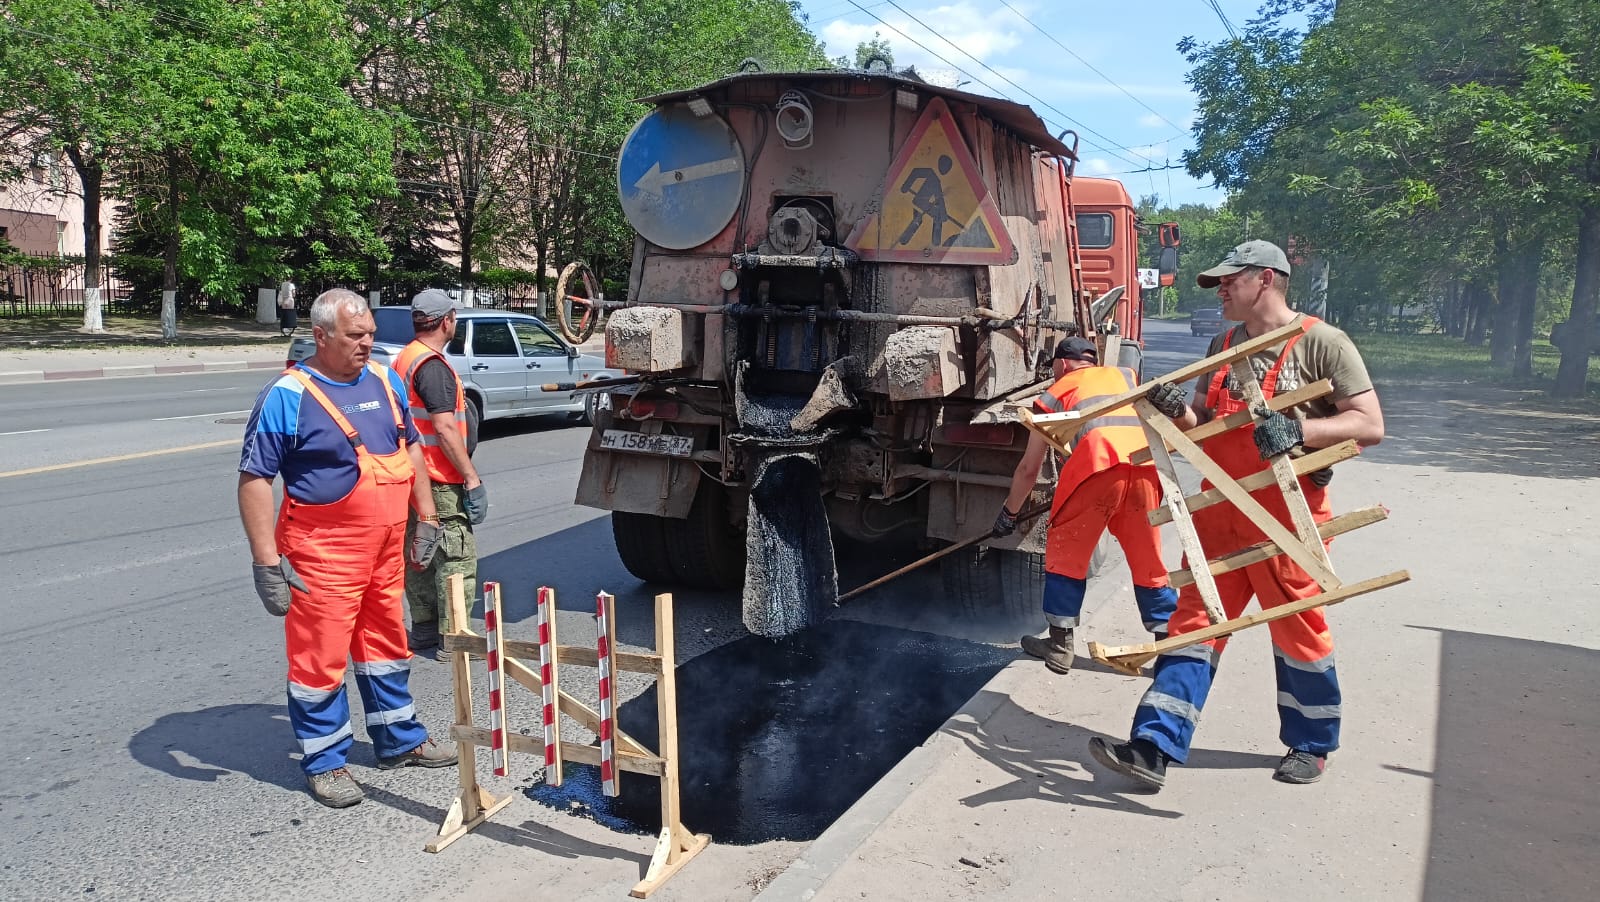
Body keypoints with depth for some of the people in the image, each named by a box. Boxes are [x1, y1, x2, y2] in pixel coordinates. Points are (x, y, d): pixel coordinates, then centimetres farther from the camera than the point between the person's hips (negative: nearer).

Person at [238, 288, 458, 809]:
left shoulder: (384, 381, 6)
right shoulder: (287, 396, -13)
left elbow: (410, 450, 15)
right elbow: (254, 478, -13)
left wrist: (426, 520, 12)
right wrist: (267, 562, -16)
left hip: (385, 548, 6)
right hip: (324, 553, -6)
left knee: (386, 646, 18)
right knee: (320, 657, 3)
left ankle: (400, 740, 34)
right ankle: (325, 762, 20)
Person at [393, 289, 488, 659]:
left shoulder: (403, 360, 13)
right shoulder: (433, 366, -17)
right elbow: (445, 427, -24)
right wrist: (472, 477, -21)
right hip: (440, 480, -10)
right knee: (456, 559, -3)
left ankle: (423, 631, 25)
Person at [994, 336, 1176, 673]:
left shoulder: (1056, 392, 25)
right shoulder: (1126, 376, 33)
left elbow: (1029, 468, 26)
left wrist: (1009, 513, 37)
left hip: (1097, 468, -3)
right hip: (1145, 470, 4)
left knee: (1065, 552, 13)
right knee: (1147, 559, 17)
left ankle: (1060, 646, 18)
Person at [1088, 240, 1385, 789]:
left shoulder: (1321, 342, -8)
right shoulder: (1224, 346, 13)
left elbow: (1370, 426, -12)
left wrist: (1296, 429, -26)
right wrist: (1177, 410, -6)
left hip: (1286, 519, -5)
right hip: (1220, 511, 6)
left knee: (1298, 631, 9)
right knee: (1194, 621, 2)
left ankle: (1312, 745, 32)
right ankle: (1155, 749, 2)